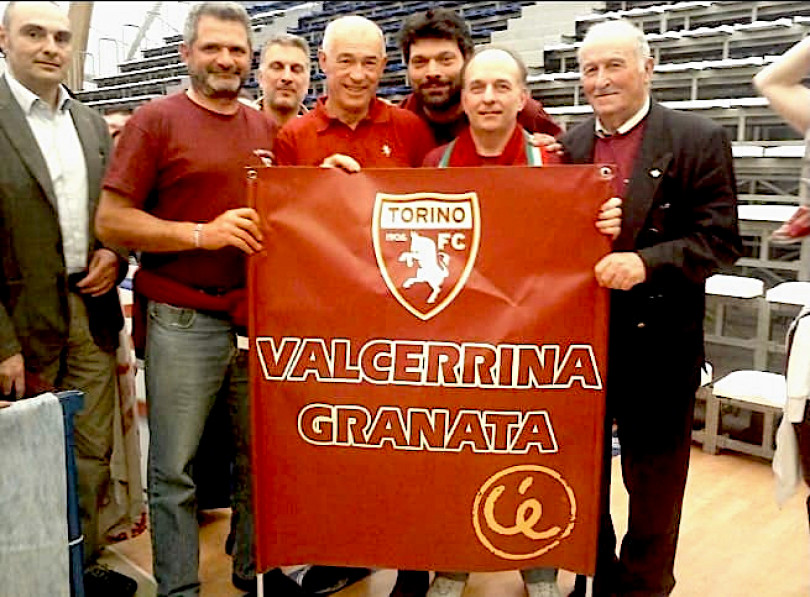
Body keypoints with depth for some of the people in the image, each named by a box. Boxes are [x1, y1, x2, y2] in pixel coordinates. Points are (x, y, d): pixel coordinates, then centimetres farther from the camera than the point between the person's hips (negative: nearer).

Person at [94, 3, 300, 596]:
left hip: (258, 317, 5)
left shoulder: (266, 127, 13)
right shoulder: (156, 120, -1)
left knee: (260, 457, 14)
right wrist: (204, 234, -18)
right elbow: (111, 220, -8)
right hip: (182, 320, -4)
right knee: (174, 471, 6)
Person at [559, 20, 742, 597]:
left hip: (659, 340, -4)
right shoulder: (567, 146, 7)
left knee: (653, 478, 11)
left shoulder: (700, 140, -5)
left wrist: (647, 261, -24)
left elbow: (720, 238, -11)